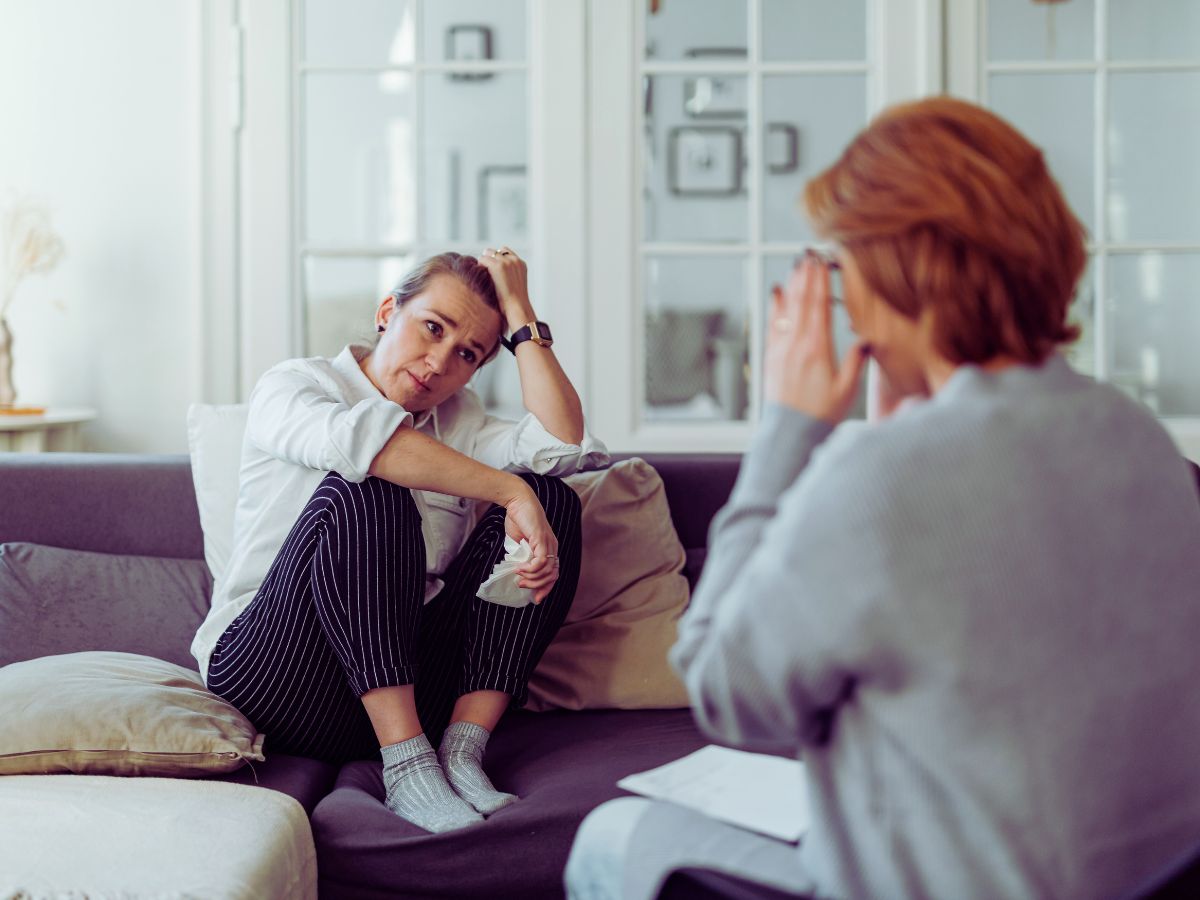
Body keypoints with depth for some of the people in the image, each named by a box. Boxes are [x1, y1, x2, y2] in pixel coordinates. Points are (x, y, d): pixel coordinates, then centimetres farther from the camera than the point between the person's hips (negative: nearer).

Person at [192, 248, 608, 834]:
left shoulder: (458, 421, 17)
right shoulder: (291, 387, 1)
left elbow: (563, 447, -5)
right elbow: (360, 438, -25)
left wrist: (520, 313, -1)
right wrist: (509, 492, -27)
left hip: (408, 686, 5)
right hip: (268, 671, -5)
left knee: (551, 498, -9)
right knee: (362, 490, -28)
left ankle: (462, 753, -20)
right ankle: (407, 766, -30)